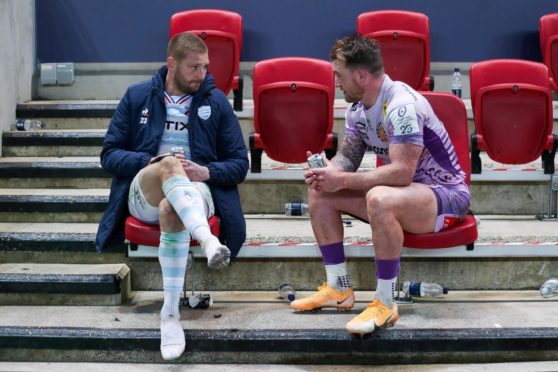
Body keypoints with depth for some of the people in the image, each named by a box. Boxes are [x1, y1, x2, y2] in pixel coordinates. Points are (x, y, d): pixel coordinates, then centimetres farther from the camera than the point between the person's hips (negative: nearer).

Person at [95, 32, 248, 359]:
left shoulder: (217, 102, 11)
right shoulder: (137, 96, 13)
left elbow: (239, 164, 10)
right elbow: (109, 154, 9)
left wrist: (206, 172, -12)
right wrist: (150, 161, -10)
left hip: (195, 192, 0)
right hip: (144, 193, 1)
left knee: (172, 209, -39)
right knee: (170, 165, -37)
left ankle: (171, 313, -40)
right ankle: (209, 241, -60)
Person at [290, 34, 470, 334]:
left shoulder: (401, 105, -26)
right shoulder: (357, 107, 2)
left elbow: (401, 173, -33)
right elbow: (348, 156, 9)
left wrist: (342, 181, -28)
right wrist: (327, 172, -15)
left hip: (446, 194, -9)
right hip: (402, 188, 9)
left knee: (380, 199, -40)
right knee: (319, 191, 1)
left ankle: (385, 304, -26)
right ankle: (338, 289, 4)